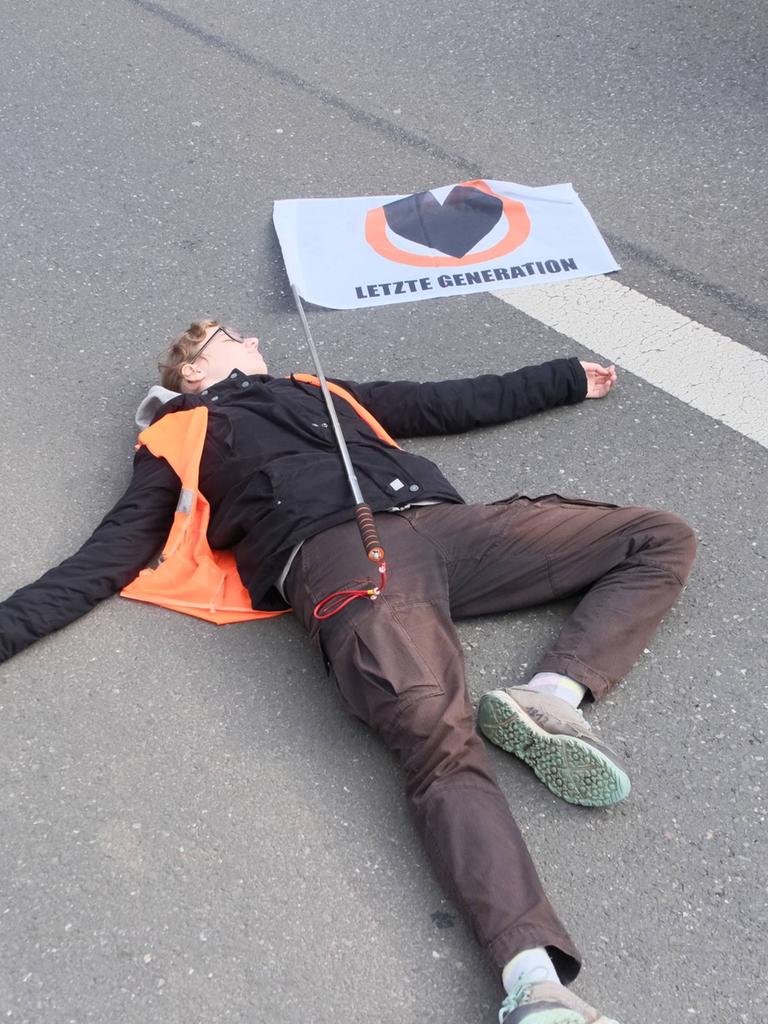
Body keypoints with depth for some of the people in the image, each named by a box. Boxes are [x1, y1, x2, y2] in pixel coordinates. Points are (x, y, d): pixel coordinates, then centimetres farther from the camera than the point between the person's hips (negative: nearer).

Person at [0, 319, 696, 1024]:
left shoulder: (318, 390, 41)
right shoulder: (178, 439, 28)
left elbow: (456, 403, 46)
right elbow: (107, 559, 21)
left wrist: (570, 378, 51)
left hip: (440, 521, 7)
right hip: (337, 550, -6)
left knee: (662, 539, -3)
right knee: (442, 743, -35)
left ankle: (552, 694, -22)